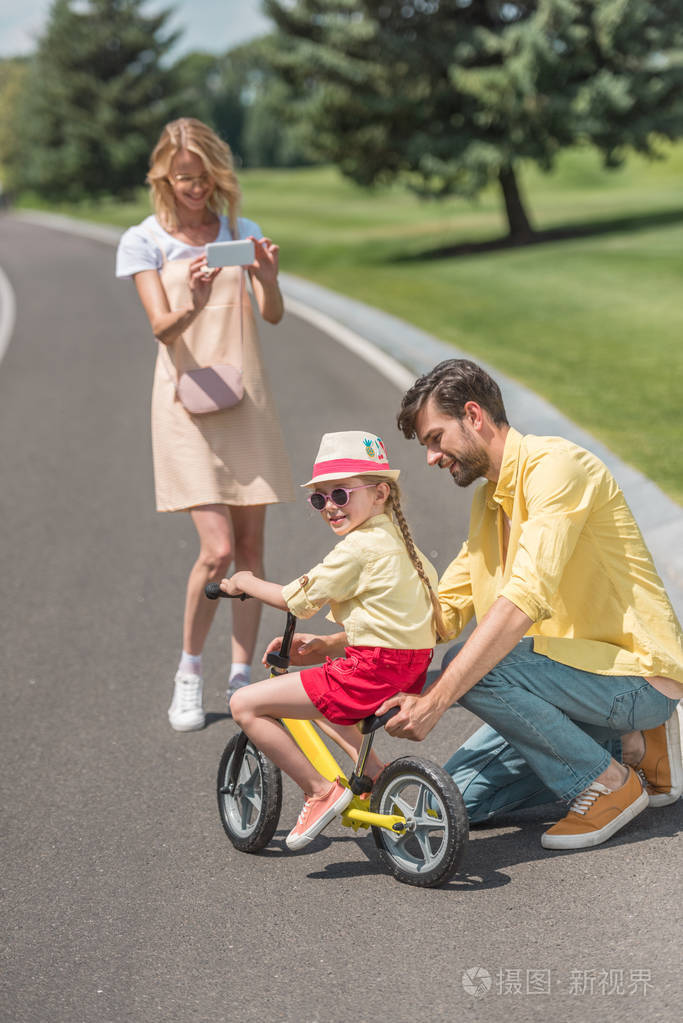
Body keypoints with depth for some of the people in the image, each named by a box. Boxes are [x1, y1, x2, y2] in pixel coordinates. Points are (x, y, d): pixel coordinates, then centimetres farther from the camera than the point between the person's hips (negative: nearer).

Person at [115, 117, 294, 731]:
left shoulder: (241, 231, 8)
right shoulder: (144, 241, 0)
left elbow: (273, 315, -3)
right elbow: (161, 327, -12)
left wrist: (269, 279, -25)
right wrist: (192, 304, -33)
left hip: (247, 401, 3)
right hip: (188, 403, -3)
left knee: (252, 546, 3)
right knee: (217, 548, -12)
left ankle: (242, 678, 15)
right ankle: (189, 673, 8)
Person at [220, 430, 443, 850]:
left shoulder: (358, 548, -14)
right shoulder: (397, 538, 14)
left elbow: (298, 600, -9)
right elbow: (431, 582, 30)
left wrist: (246, 582, 8)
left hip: (374, 670, -10)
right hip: (415, 668, 10)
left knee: (246, 704, -8)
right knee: (324, 690, 38)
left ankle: (320, 790, -7)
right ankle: (373, 772, 27)